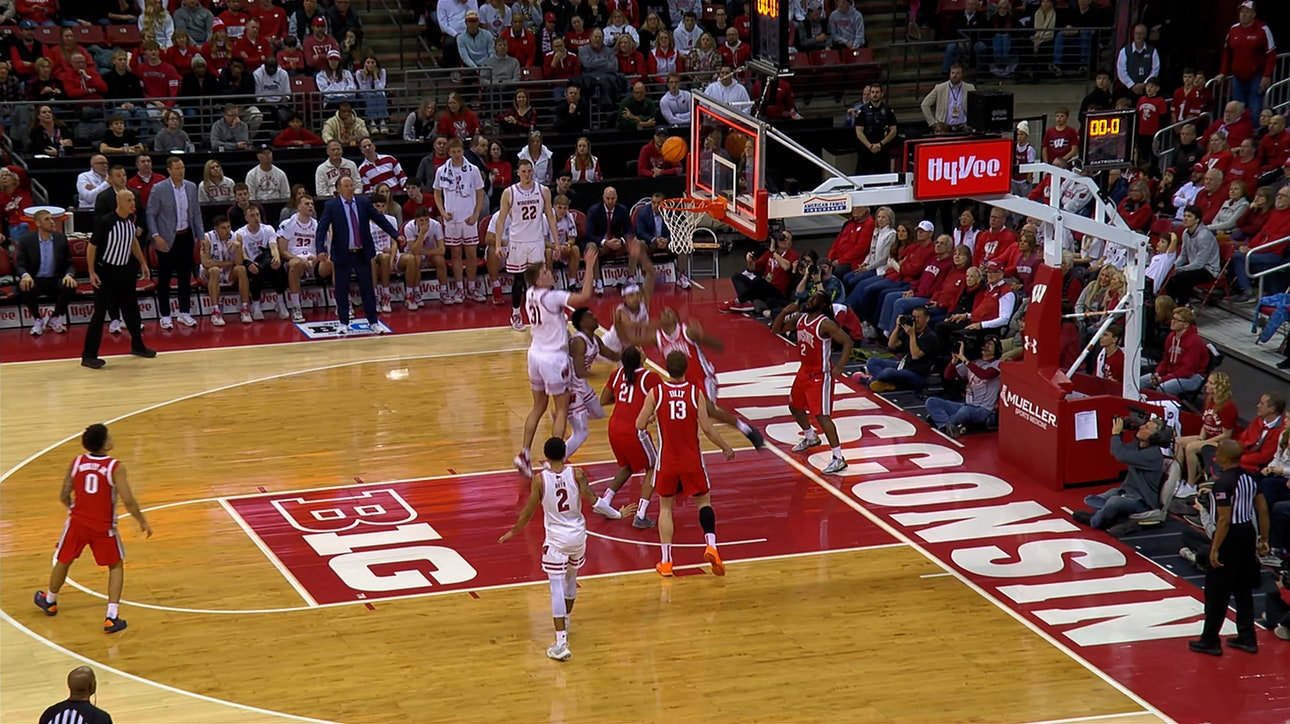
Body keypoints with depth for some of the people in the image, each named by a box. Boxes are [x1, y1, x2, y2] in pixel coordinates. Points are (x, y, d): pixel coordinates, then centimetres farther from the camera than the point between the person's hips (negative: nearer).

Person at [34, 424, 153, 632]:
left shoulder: (76, 462, -4)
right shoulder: (116, 467, -16)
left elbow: (64, 496, 3)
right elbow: (127, 501, -20)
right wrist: (142, 521, -5)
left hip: (77, 521, 3)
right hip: (103, 527, -3)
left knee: (63, 561, 26)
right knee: (116, 566, 16)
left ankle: (50, 601, 49)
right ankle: (111, 617, 5)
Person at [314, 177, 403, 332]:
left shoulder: (364, 202, 3)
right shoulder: (331, 206, -5)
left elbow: (381, 220, 6)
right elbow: (321, 229, -10)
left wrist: (396, 235, -3)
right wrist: (320, 250, -24)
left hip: (363, 254, 2)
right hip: (343, 255, -2)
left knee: (368, 289, 6)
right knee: (342, 290, 5)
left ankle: (373, 322, 14)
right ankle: (344, 323, 16)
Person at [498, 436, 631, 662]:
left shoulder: (540, 479, -12)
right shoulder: (576, 474, -9)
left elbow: (529, 510, -5)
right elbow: (592, 500, -9)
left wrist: (513, 532, 10)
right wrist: (617, 514, 5)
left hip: (556, 539, -3)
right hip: (578, 536, 3)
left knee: (557, 588, -3)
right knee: (571, 578, 26)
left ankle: (561, 643, -12)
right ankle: (565, 623, 46)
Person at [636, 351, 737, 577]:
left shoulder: (655, 393, -9)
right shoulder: (696, 393, -9)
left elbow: (640, 425, -7)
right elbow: (707, 429, -11)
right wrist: (726, 448, 4)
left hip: (667, 461, 0)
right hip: (692, 460, 0)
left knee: (665, 507, 15)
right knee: (704, 501, 17)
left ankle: (666, 561, 10)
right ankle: (711, 545, -6)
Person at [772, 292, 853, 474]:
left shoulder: (825, 324, -21)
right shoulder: (800, 318, 3)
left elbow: (848, 342, -26)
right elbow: (776, 329, 10)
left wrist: (840, 365, -37)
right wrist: (784, 312, -8)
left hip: (821, 375, -9)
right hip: (805, 371, 9)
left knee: (822, 415, -15)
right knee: (795, 406, 25)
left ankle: (839, 458, -13)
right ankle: (810, 438, 51)